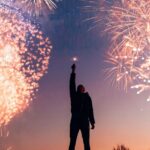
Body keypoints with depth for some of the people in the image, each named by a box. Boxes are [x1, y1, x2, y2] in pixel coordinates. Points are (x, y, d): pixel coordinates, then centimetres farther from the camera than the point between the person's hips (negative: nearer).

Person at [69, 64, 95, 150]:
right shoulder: (74, 96, 15)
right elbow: (72, 85, 8)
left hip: (84, 121, 1)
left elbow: (90, 110, 13)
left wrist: (92, 122, 4)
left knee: (86, 143, -5)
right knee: (72, 142, -8)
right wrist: (73, 71, 6)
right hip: (75, 120, 0)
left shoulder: (87, 97, 17)